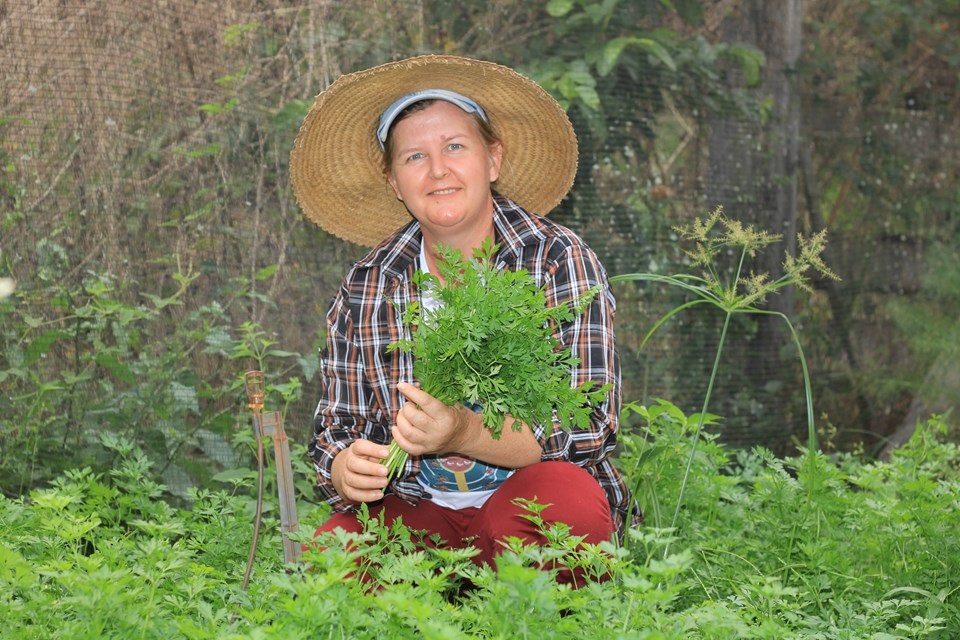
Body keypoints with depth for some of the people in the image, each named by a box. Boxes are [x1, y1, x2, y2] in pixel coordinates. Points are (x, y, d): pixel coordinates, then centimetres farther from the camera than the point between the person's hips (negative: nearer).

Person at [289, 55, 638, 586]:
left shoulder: (559, 262, -6)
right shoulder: (366, 288, 4)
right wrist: (346, 469, -19)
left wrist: (465, 433, -33)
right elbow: (336, 429, 7)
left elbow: (587, 425, -15)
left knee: (559, 498, -36)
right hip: (415, 511, 2)